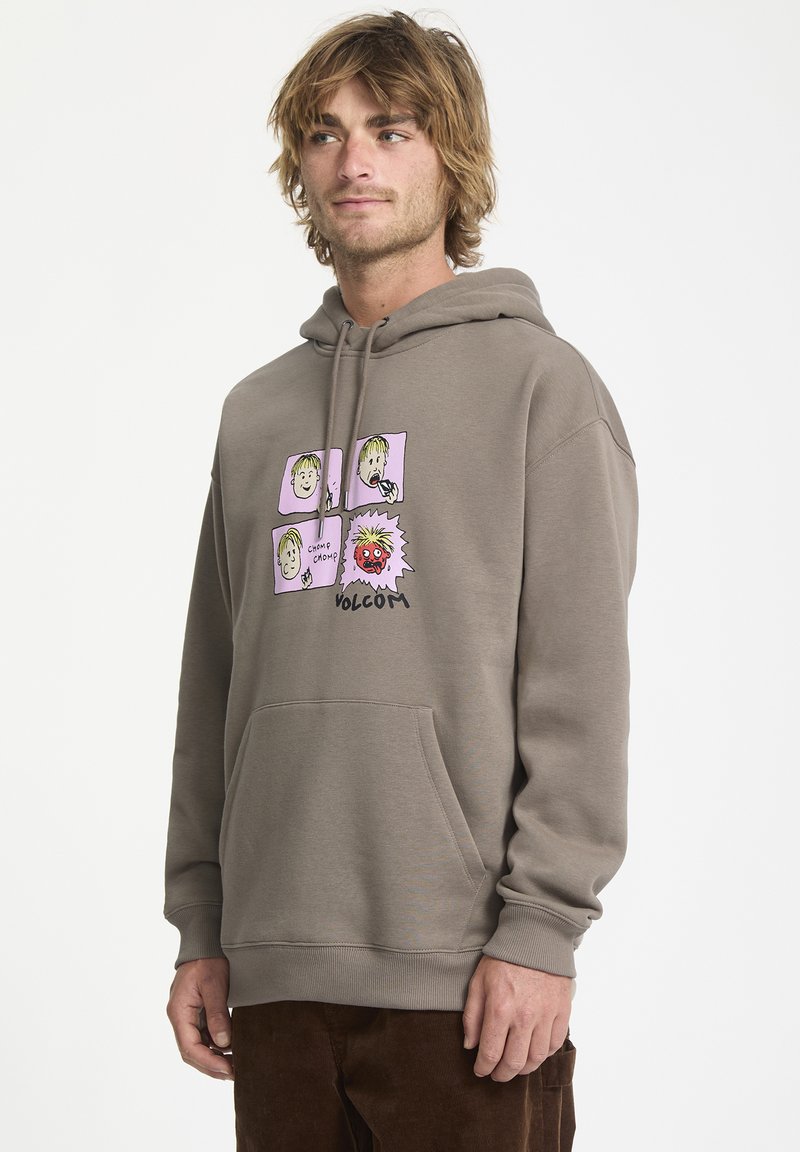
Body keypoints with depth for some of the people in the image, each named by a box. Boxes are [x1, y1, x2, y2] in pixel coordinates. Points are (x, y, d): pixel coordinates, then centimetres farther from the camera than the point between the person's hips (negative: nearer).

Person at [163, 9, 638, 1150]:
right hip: (274, 975, 5)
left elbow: (580, 684, -7)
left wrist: (542, 928, -13)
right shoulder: (257, 411, 15)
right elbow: (213, 690, 16)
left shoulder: (538, 381, 0)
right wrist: (199, 928, 11)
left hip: (457, 977, -5)